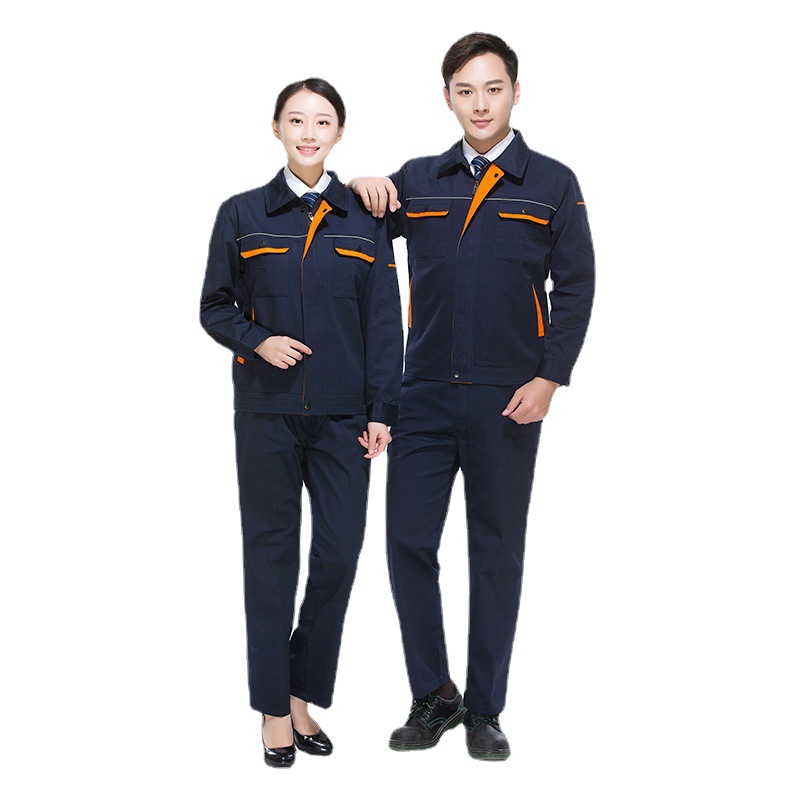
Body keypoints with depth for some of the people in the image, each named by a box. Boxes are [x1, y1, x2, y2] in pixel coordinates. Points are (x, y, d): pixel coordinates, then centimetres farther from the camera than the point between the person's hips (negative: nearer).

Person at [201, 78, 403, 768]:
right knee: (272, 553, 4)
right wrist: (259, 341, -11)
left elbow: (385, 323, 4)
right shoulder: (243, 214, 5)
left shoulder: (365, 218, 6)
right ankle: (274, 706, 17)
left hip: (343, 413, 1)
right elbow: (215, 307, 8)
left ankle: (304, 692, 20)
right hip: (267, 409, -1)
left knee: (339, 551, 0)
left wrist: (381, 412, -2)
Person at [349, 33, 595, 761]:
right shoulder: (417, 181, 10)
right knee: (408, 542, 0)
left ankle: (485, 711, 19)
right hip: (426, 396, 2)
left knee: (497, 552, 6)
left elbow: (575, 287, 1)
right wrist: (360, 189, -1)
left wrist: (550, 377, -9)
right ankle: (433, 696, 18)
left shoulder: (552, 184, 3)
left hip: (508, 401, -2)